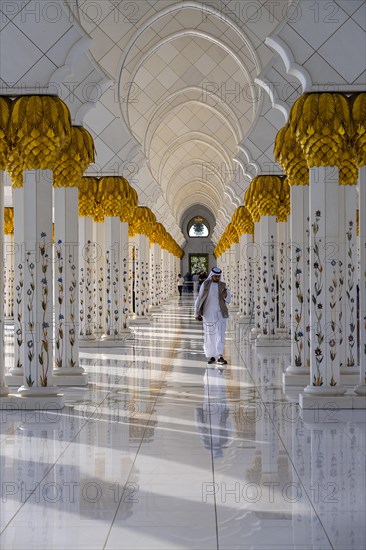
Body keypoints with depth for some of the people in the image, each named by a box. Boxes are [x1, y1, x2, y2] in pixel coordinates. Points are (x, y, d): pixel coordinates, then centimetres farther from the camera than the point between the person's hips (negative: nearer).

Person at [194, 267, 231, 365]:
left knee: (220, 335, -9)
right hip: (208, 314, -1)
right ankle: (211, 356, 17)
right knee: (209, 336, 5)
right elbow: (199, 299, 1)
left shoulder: (223, 285, 5)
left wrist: (225, 296, -13)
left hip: (220, 314, 1)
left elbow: (228, 300, 10)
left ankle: (220, 357, -13)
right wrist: (197, 313, -2)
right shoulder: (205, 284, 1)